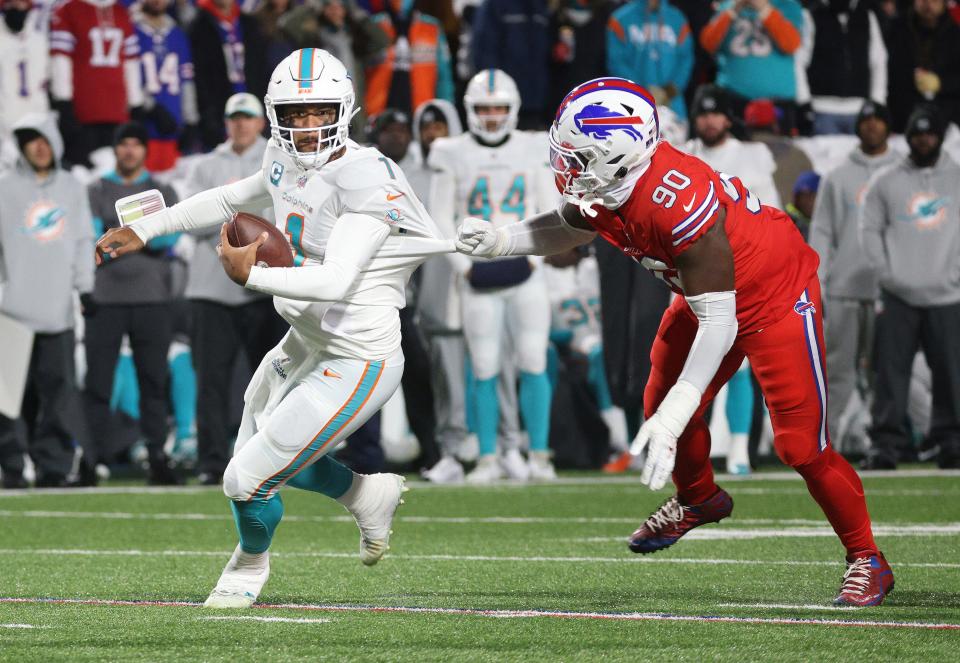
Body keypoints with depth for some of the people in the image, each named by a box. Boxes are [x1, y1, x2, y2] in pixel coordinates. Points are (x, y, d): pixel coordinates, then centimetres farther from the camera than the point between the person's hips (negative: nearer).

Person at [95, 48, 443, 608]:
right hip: (304, 348, 9)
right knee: (270, 455, 26)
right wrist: (144, 231, 23)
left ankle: (251, 562, 32)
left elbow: (338, 282, -36)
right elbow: (229, 201, 22)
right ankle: (371, 495, 47)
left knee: (249, 480, -1)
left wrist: (251, 275, -34)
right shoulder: (290, 165, 1)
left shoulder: (366, 180, -25)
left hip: (356, 367, -9)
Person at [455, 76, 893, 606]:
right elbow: (570, 226, 12)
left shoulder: (677, 204, -40)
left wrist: (671, 421, -38)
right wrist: (499, 241, -7)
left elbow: (718, 323, -36)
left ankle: (867, 561, 7)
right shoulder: (599, 186, -15)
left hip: (774, 298, -8)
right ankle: (698, 499, 42)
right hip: (709, 297, 8)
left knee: (800, 444, -10)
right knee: (662, 404, 13)